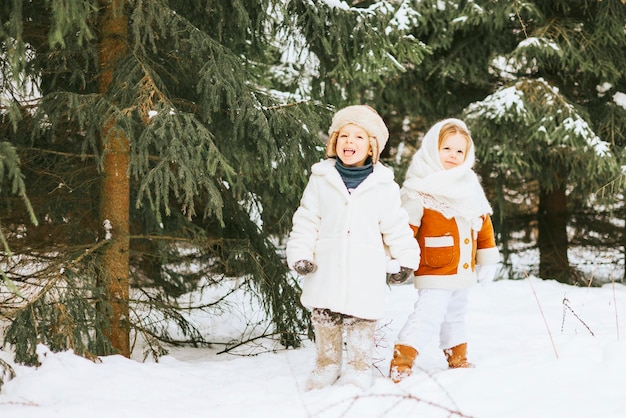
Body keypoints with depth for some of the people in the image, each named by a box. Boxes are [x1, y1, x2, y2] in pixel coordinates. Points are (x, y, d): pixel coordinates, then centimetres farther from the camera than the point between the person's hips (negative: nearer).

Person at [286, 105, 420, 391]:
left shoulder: (383, 186, 1)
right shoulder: (321, 179, 4)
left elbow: (397, 227, 4)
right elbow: (305, 221, 5)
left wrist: (406, 259, 1)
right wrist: (300, 255, -3)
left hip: (365, 275, -2)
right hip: (326, 271, 2)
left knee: (361, 320, 1)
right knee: (324, 319, 10)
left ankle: (359, 368, 17)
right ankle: (327, 365, 27)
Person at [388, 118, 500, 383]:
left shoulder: (469, 185, 10)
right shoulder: (419, 189, -13)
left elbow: (483, 222, 18)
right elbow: (405, 225, -18)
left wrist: (487, 257, 17)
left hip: (463, 271, 7)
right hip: (435, 271, -7)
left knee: (456, 315, 22)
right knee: (428, 315, -17)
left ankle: (458, 359, 36)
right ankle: (401, 363, -19)